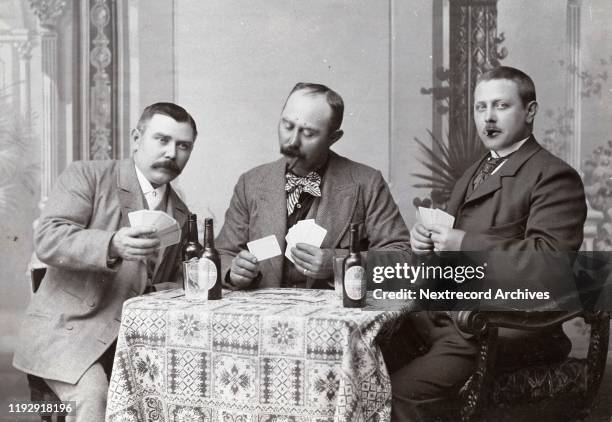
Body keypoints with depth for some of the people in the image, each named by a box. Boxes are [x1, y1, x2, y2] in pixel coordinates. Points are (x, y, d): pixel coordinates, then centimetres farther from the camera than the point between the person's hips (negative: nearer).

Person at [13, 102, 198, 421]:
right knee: (95, 396, -29)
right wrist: (112, 245, -34)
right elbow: (47, 240, -17)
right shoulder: (86, 176, -4)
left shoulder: (180, 215, 12)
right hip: (66, 329, -5)